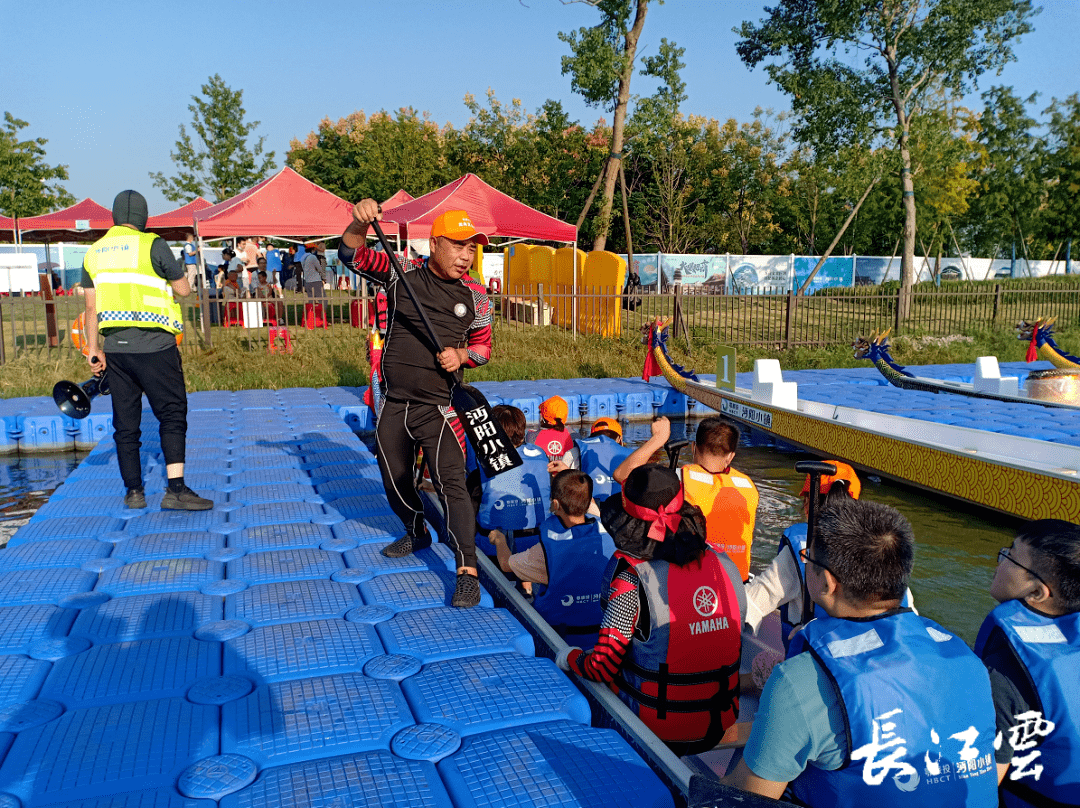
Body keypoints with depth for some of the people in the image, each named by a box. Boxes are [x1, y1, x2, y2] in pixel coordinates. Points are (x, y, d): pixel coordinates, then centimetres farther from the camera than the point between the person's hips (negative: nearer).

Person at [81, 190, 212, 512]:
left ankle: (133, 492, 16)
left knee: (125, 423, 11)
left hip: (114, 347, 6)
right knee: (172, 415, -2)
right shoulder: (151, 245, -6)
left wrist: (94, 350, 14)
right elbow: (184, 290, -2)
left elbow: (91, 307, 11)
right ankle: (176, 490, -9)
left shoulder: (93, 253, 11)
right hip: (153, 346, -6)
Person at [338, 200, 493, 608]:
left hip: (438, 407, -2)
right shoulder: (403, 274, -3)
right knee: (395, 482, 19)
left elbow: (483, 345, 10)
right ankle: (417, 533, 47)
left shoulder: (475, 295, -1)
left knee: (450, 482, -17)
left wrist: (461, 354, -13)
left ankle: (467, 570, -12)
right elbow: (352, 255, -10)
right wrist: (360, 224, -31)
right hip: (394, 406, 3)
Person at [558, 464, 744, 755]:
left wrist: (568, 658, 4)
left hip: (661, 735, -5)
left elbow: (603, 668, -15)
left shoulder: (632, 579, -20)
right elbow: (732, 646, 9)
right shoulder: (724, 564, -4)